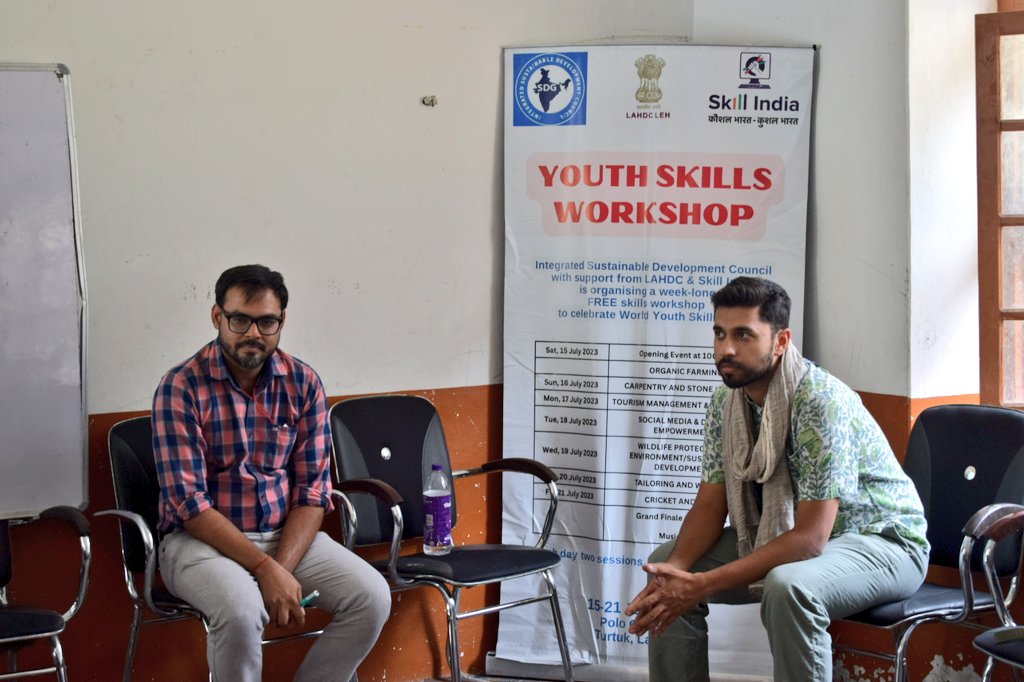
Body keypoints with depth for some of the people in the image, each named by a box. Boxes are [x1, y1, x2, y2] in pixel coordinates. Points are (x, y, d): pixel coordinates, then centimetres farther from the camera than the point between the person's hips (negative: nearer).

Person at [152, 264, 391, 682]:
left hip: (287, 534, 4)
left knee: (371, 597, -17)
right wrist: (265, 569, -25)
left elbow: (312, 491, -2)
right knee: (242, 610, -34)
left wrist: (284, 568, -18)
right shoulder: (180, 388, -13)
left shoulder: (303, 383, -1)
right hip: (203, 539, -4)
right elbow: (190, 504, -18)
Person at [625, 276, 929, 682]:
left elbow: (810, 539, -32)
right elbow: (710, 503, -2)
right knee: (667, 564, -3)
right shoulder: (726, 401, -5)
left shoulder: (819, 402, -29)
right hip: (789, 534, 8)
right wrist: (676, 569, -23)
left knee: (788, 587, -37)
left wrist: (703, 585, -36)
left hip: (881, 539, -7)